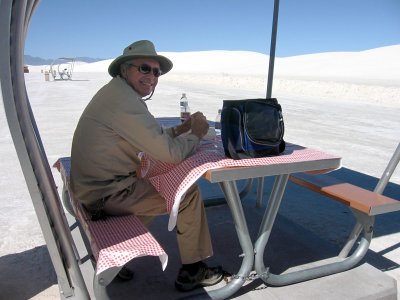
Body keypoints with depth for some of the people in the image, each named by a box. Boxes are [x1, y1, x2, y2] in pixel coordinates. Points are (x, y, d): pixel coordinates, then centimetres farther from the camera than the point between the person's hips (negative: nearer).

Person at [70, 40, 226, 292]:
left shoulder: (116, 92, 11)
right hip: (107, 193, -10)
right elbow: (170, 154, -24)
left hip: (97, 185, 10)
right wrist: (196, 134, -6)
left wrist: (183, 127, 6)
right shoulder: (125, 100, -22)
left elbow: (152, 139, 17)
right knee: (189, 193, -3)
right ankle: (192, 271, 13)